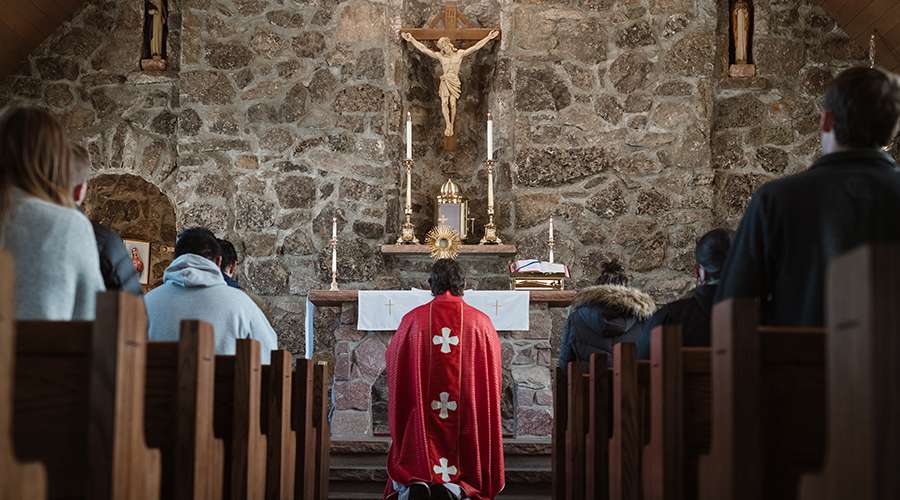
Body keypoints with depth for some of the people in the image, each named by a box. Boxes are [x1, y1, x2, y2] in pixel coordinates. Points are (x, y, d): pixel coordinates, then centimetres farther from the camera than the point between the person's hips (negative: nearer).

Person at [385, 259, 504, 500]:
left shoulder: (412, 320, 0)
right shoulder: (481, 322, 0)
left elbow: (393, 361, 11)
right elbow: (493, 374, 7)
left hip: (420, 416, 0)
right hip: (468, 418, 0)